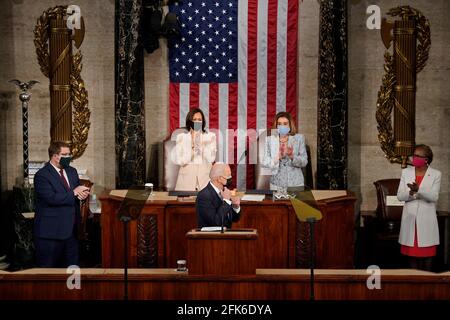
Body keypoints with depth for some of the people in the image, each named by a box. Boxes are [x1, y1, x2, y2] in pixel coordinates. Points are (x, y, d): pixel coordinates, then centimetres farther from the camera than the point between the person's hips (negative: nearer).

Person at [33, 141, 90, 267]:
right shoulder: (42, 175, -11)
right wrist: (74, 193, -17)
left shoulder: (72, 171, 14)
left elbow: (79, 191, 16)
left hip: (71, 230, 7)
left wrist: (83, 194, -8)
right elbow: (51, 198, -23)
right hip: (50, 232, -7)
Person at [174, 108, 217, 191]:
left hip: (205, 176, 0)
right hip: (186, 177, 0)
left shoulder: (210, 136, 5)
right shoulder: (181, 137, 4)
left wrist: (201, 143, -12)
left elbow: (211, 159, -7)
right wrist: (192, 145, -12)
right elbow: (179, 161, -5)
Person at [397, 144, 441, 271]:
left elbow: (434, 197, -13)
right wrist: (411, 192, -22)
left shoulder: (436, 174, -3)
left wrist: (418, 190, -28)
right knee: (412, 251, 6)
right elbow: (399, 196, -2)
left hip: (426, 218, -2)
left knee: (427, 251, 5)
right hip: (410, 217, 2)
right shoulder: (406, 172, 4)